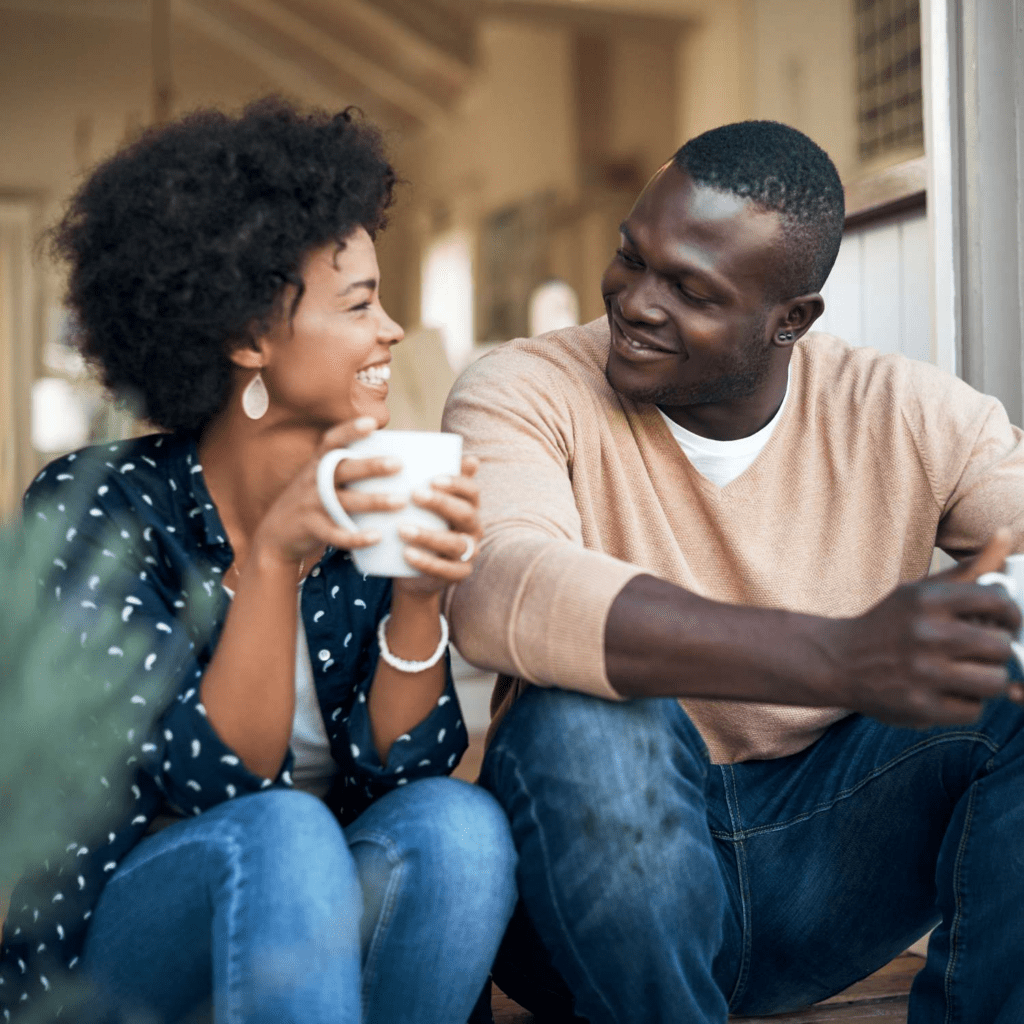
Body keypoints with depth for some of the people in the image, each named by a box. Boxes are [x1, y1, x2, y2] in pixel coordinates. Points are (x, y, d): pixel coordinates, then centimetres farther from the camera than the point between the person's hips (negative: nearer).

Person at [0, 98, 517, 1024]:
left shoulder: (372, 504, -2)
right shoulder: (94, 507, -13)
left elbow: (401, 766, -8)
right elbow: (214, 780, -20)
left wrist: (421, 594, -25)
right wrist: (271, 557, -33)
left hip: (324, 916, 4)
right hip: (106, 942, -3)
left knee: (456, 823, -28)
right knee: (282, 834, -34)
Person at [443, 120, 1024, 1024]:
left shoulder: (908, 417, -1)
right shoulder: (527, 394, -11)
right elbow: (497, 594, -33)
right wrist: (846, 661, -44)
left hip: (822, 862, 3)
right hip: (599, 855, -2)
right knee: (586, 723, -34)